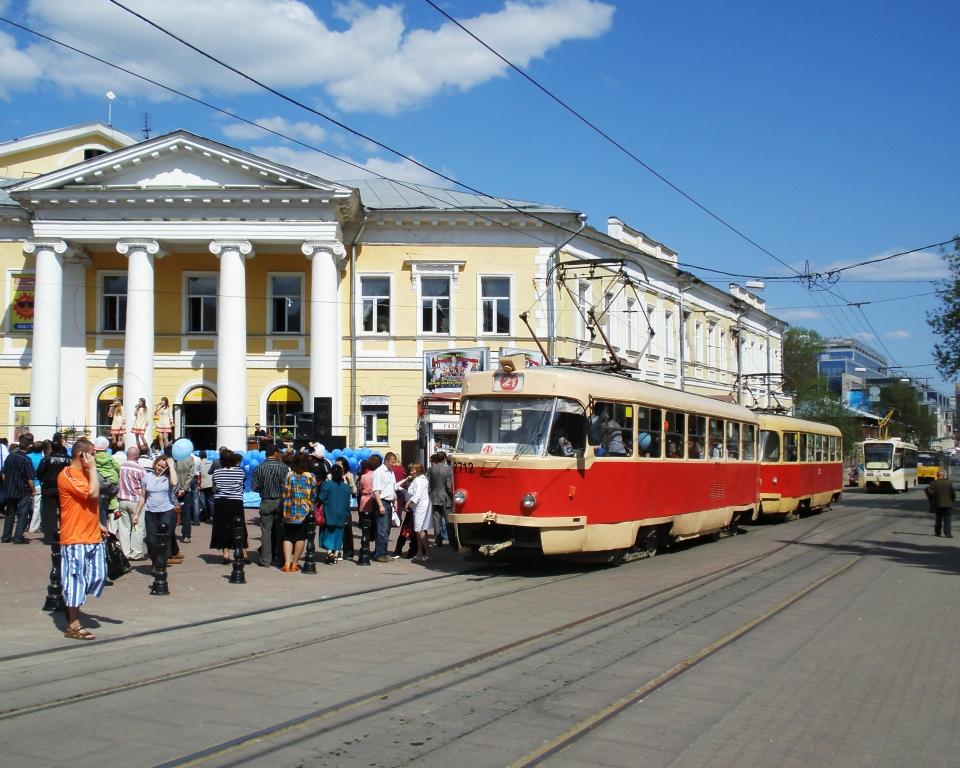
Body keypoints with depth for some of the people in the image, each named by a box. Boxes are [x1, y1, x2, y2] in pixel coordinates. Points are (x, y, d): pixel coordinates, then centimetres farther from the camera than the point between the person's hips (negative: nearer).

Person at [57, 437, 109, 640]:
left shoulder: (85, 473, 15)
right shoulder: (68, 475, -13)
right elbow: (93, 493, -23)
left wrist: (98, 524, 14)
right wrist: (93, 467, -16)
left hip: (93, 537, 8)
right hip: (75, 539, -8)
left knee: (97, 576, 8)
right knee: (76, 580, -2)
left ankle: (73, 606, 24)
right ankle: (73, 626, 7)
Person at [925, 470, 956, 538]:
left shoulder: (934, 483, -5)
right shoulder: (949, 483, -2)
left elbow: (930, 492, -17)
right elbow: (953, 493, -2)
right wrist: (952, 500, 12)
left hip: (937, 504, 1)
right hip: (948, 504, -1)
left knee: (938, 518, 15)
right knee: (947, 519, -1)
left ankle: (937, 532, 18)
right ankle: (948, 533, -11)